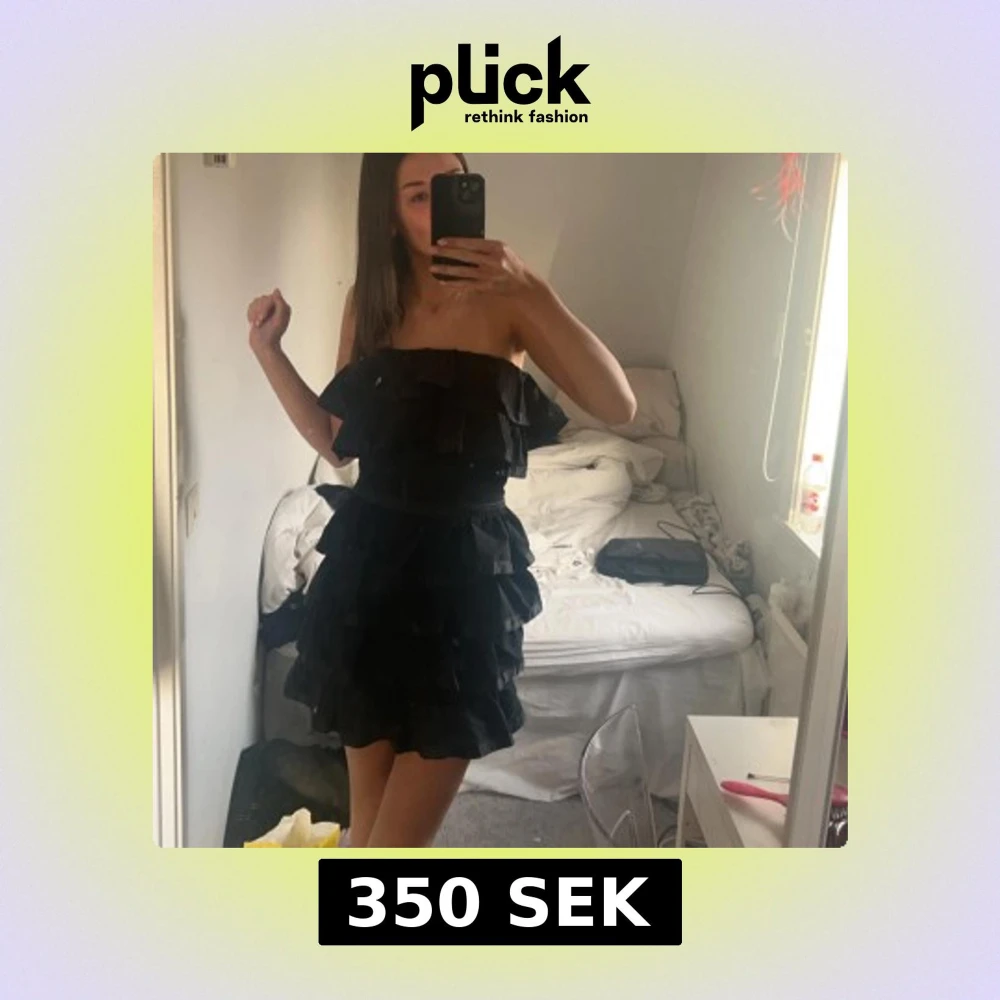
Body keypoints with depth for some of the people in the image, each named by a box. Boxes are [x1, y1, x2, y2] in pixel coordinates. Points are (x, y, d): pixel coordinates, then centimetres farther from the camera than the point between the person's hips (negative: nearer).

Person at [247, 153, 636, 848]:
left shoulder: (505, 299, -7)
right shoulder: (369, 301, 6)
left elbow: (619, 407, -19)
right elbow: (337, 443, 12)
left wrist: (532, 290, -27)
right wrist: (268, 348, 4)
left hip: (466, 569, -3)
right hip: (369, 563, 4)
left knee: (400, 834, 5)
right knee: (369, 810, 17)